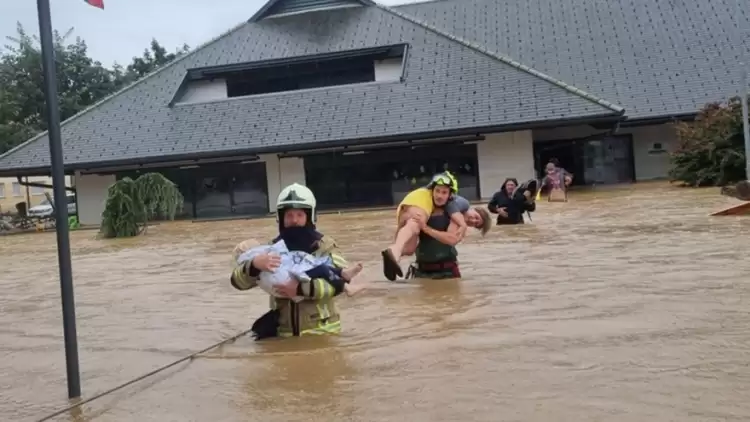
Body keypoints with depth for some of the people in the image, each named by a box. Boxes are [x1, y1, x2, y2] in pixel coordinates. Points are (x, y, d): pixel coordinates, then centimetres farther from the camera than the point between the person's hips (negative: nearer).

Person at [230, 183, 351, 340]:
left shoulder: (324, 245, -6)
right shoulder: (273, 248, 1)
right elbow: (238, 281, -4)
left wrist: (302, 288, -29)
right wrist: (254, 264, -26)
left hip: (321, 331, -2)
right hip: (284, 332, 3)